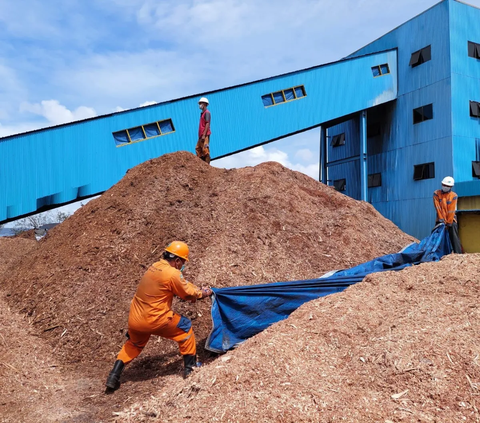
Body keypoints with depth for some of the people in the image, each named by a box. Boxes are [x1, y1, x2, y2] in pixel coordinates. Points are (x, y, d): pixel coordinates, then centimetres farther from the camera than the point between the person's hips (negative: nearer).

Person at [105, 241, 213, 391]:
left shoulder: (155, 266, 8)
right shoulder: (172, 273, -17)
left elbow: (183, 285, 19)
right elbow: (190, 294, -4)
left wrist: (197, 290, 21)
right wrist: (204, 293, 14)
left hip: (134, 320, 7)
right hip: (154, 320, -7)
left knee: (134, 344, 34)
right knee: (185, 327, 14)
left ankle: (114, 376, 25)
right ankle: (190, 366, 19)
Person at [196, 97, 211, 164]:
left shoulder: (207, 112, -7)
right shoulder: (202, 113, 21)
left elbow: (207, 124, -16)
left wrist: (204, 135, -22)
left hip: (205, 135, -10)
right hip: (201, 135, 10)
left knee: (205, 150, -11)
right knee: (198, 149, 10)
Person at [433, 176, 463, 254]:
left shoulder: (454, 196, -6)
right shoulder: (436, 193, -2)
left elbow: (451, 210, -11)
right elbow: (438, 207, -8)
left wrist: (449, 223, -14)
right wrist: (441, 219, -14)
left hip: (451, 219, -2)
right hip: (440, 219, 2)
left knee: (454, 237, -6)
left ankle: (458, 253, -5)